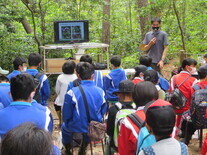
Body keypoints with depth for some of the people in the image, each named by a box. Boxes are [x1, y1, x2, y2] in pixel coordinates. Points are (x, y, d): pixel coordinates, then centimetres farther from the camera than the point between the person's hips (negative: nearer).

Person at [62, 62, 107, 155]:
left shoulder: (72, 92, -22)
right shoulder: (101, 92, -11)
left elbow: (66, 115, -11)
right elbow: (103, 112, 3)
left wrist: (67, 124, 11)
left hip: (76, 129, -3)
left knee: (64, 126, 30)